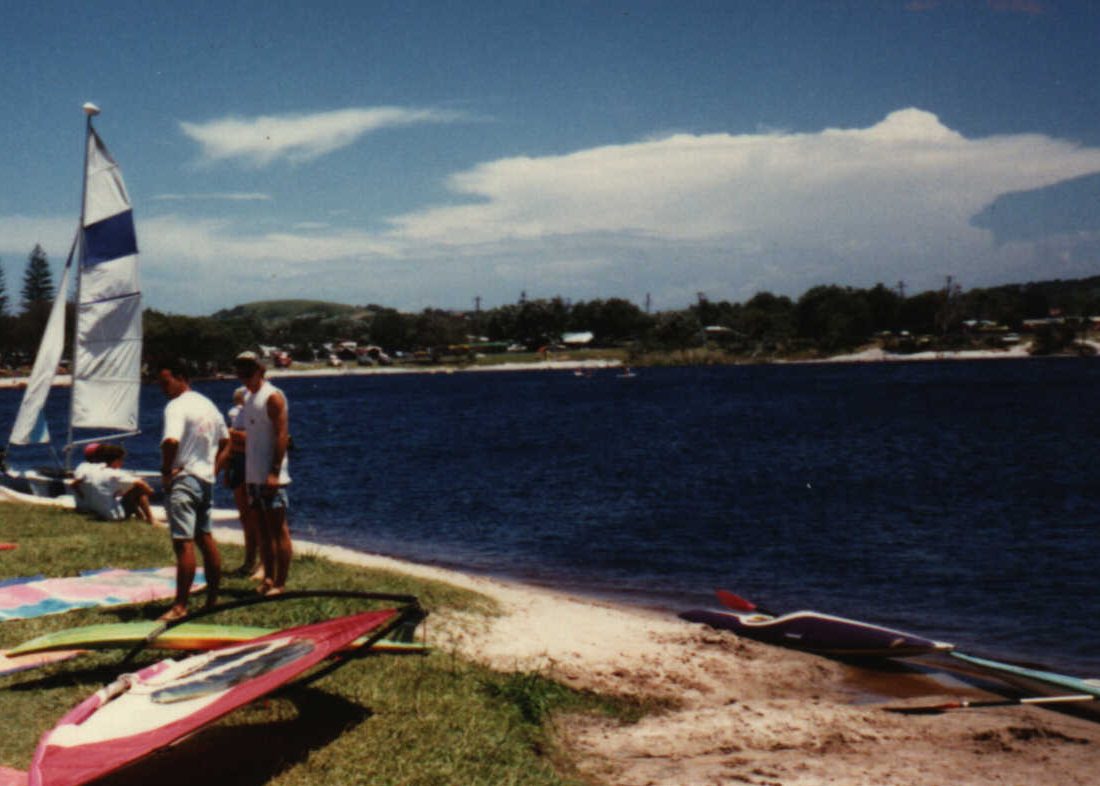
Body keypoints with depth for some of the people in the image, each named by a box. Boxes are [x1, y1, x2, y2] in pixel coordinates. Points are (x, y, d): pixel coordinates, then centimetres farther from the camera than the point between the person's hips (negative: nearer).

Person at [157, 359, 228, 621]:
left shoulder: (177, 406, -13)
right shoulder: (208, 404, 15)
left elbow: (171, 441, -29)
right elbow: (224, 439, 24)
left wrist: (166, 470, -16)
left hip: (183, 479, -9)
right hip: (206, 479, 9)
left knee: (183, 543, -11)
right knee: (205, 538, 15)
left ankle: (180, 606, -13)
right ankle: (213, 599, 21)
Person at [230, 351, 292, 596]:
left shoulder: (273, 397, -9)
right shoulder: (249, 399, 17)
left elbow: (282, 435, -16)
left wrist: (274, 472, -21)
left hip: (270, 476, -9)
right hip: (253, 474, 9)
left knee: (279, 529, -5)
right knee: (263, 529, 11)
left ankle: (280, 584, -3)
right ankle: (268, 579, 17)